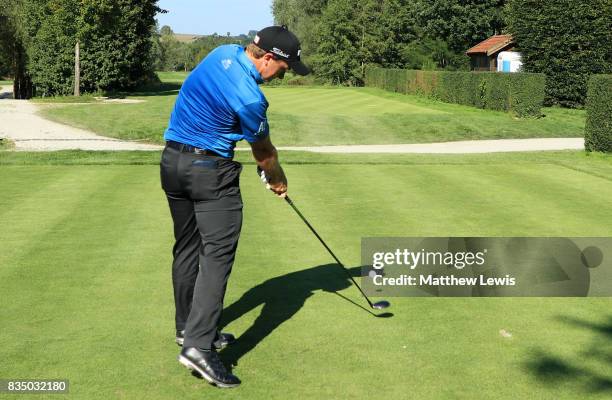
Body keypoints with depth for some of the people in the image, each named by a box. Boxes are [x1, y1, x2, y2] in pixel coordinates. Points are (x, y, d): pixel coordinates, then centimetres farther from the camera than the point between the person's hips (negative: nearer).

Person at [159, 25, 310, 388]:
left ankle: (188, 328, 26)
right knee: (218, 253, -10)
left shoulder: (223, 53, 5)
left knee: (187, 249, 15)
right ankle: (199, 344, -18)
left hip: (173, 162, 9)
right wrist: (278, 181, 17)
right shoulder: (249, 97, -21)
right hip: (210, 171, -9)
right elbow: (264, 152, -3)